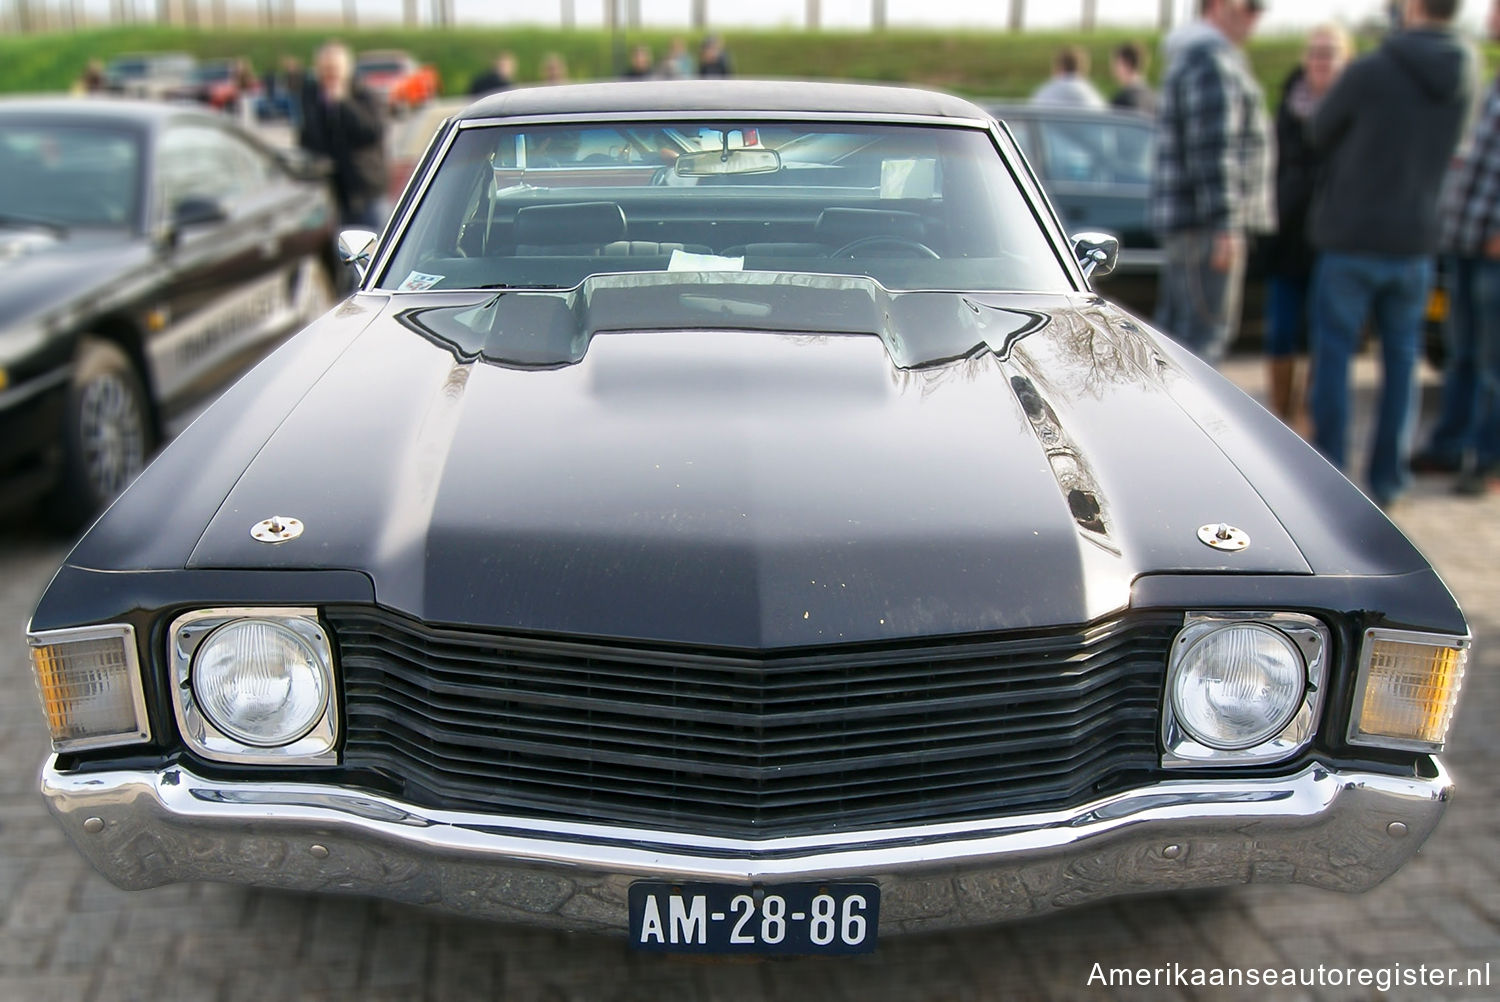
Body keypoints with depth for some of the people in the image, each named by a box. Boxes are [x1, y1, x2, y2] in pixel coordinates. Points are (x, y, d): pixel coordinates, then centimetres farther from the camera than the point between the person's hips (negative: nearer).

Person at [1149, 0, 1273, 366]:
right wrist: (1224, 226, -23)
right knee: (1206, 333, -10)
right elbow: (1213, 150, -20)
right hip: (1206, 224, -10)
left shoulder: (1190, 57, 22)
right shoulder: (1213, 61, -12)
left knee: (1175, 328, 12)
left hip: (1182, 223, 10)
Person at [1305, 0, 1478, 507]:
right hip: (1414, 239, 4)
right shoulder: (1465, 78, 1)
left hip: (1350, 236, -4)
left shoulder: (1370, 71, -15)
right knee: (1401, 359, 13)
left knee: (1333, 355, 5)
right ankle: (1387, 478, 16)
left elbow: (1318, 134, -2)